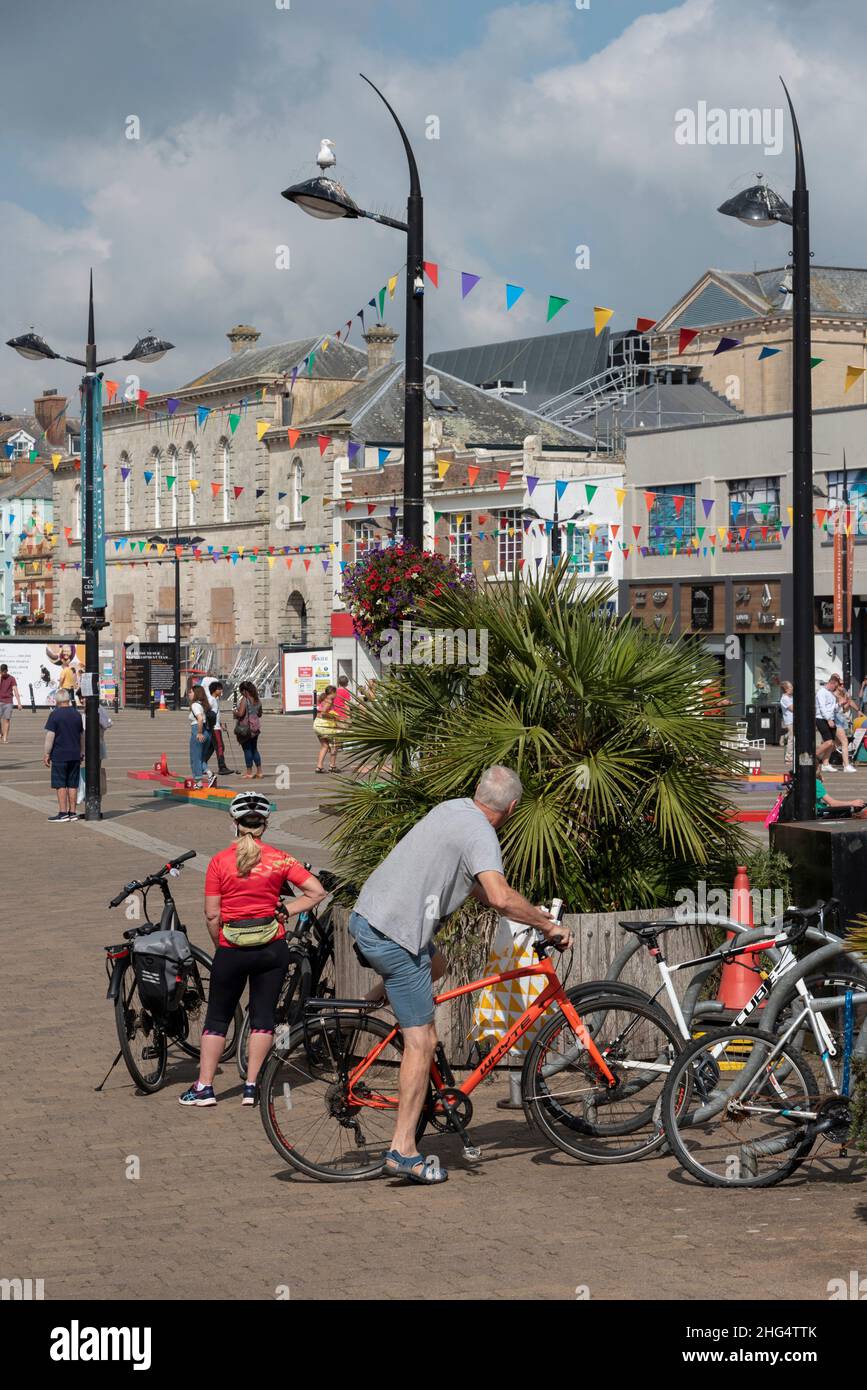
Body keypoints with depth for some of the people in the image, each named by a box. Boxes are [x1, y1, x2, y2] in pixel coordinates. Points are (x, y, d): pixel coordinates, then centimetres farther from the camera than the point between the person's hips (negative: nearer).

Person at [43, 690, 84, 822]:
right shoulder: (77, 714, 7)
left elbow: (50, 736, -13)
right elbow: (82, 735, 16)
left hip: (59, 756, -5)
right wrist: (82, 752, 27)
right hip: (75, 755, 5)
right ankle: (72, 813, 11)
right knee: (73, 785, 9)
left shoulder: (54, 714, -10)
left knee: (61, 785, -2)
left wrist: (47, 754, -7)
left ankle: (63, 813, -3)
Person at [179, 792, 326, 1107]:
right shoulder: (278, 859, -3)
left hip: (231, 950, -1)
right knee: (263, 1016, 10)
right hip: (272, 949, 1)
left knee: (217, 1017, 11)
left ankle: (204, 1087, 11)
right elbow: (317, 892, -6)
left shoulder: (219, 861, -6)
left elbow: (212, 915, -6)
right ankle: (252, 1087, 9)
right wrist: (284, 910, 0)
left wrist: (220, 948, 8)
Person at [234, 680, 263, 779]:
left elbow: (241, 713, -23)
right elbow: (259, 714, 14)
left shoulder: (244, 700, -15)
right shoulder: (257, 700, 7)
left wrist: (234, 712, -4)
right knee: (254, 749, 16)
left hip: (245, 728, -7)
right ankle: (259, 771, 17)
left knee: (247, 749, 1)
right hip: (255, 728, 7)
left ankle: (249, 772, 2)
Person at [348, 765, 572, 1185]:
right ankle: (403, 1150, -2)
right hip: (395, 937, -9)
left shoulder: (453, 809, 15)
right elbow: (500, 896, -30)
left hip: (366, 917, 9)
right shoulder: (480, 834, -13)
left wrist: (532, 916, 26)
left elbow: (476, 885, 26)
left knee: (434, 964, 36)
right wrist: (547, 924, -16)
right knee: (422, 1042, -2)